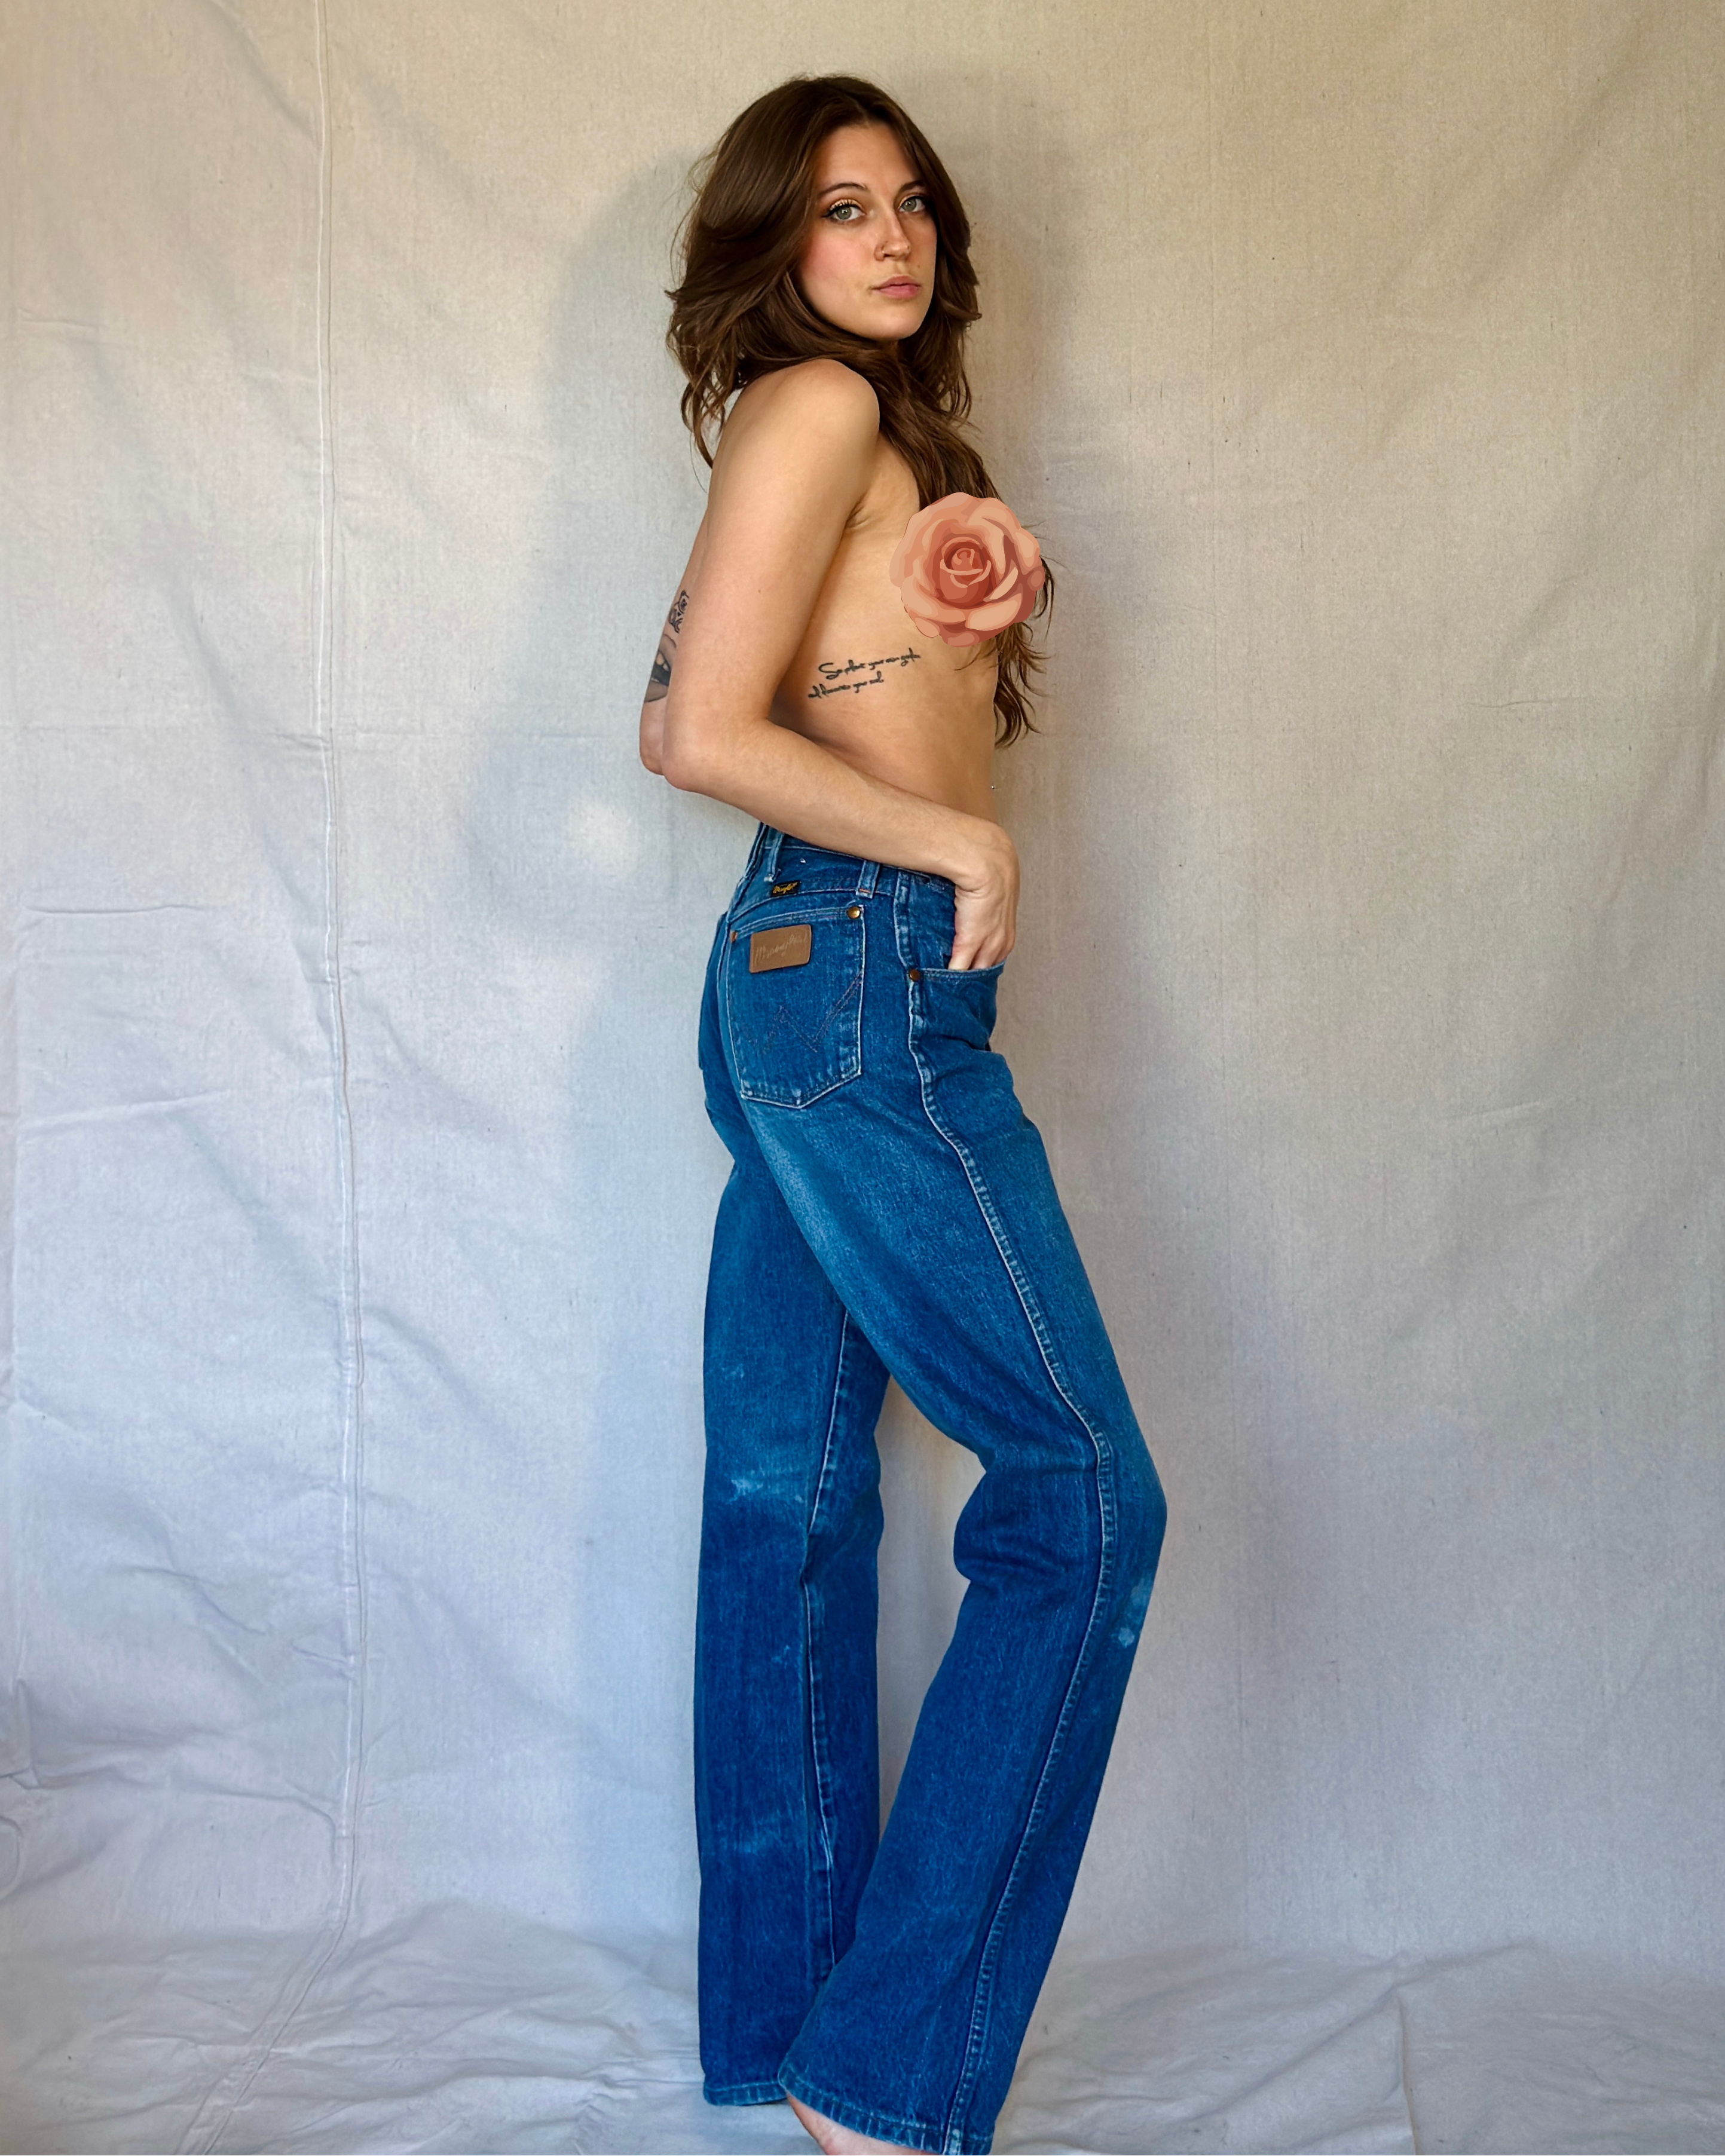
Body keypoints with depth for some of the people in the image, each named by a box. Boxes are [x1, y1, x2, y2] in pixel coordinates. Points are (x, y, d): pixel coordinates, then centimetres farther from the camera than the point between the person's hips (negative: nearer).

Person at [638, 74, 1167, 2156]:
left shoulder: (849, 426, 20)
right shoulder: (821, 401, -9)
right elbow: (703, 735, -18)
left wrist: (971, 600, 5)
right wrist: (965, 844, -11)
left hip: (797, 975, 10)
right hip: (868, 976, -10)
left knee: (792, 1495, 11)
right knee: (1086, 1497, -4)